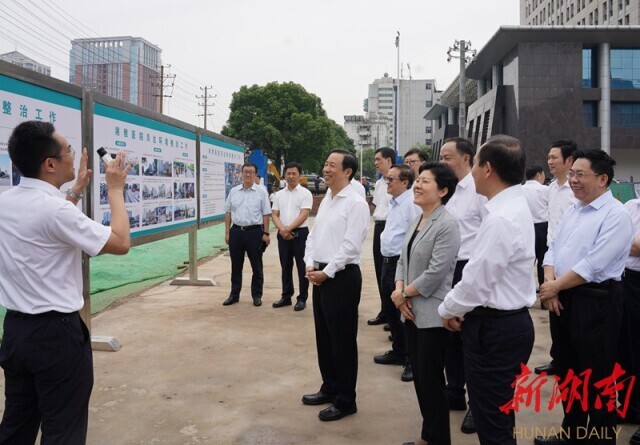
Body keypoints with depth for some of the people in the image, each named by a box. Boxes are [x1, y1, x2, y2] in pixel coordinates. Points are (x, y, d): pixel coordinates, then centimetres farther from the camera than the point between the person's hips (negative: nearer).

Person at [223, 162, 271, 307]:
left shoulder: (261, 191, -1)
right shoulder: (233, 191, 8)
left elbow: (266, 214, -2)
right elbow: (228, 212, 11)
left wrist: (266, 233, -6)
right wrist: (227, 232, 7)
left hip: (255, 232, -3)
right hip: (236, 231, 3)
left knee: (256, 265, 5)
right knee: (236, 265, 10)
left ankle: (257, 295, 16)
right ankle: (234, 294, 21)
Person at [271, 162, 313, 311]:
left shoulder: (305, 193, -4)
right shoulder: (279, 194, 11)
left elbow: (303, 215, -12)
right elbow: (274, 214, 6)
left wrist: (288, 229, -16)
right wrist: (282, 230, -11)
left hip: (300, 233, -4)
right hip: (283, 234, 5)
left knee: (302, 267, 1)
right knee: (285, 267, 12)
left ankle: (302, 298, 9)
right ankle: (286, 296, 22)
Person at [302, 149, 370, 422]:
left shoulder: (355, 203, -13)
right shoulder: (326, 200, 14)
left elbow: (350, 246, -19)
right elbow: (313, 236, 14)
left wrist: (326, 272, -15)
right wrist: (310, 265, 0)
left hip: (342, 277, -9)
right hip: (320, 275, 9)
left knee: (342, 340, 1)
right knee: (324, 336, 17)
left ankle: (345, 400, 15)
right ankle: (329, 388, 33)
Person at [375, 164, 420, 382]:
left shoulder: (412, 203, -17)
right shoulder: (394, 203, 14)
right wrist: (387, 259, 18)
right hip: (388, 261, 10)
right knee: (389, 310, 18)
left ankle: (412, 360, 13)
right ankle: (398, 351, 34)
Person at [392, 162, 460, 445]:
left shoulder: (447, 225, -16)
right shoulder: (415, 222, 10)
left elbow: (435, 273, -21)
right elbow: (403, 260, 12)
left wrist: (403, 294, -11)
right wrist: (399, 291, -6)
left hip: (433, 314, -8)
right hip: (412, 312, 8)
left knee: (432, 379, 4)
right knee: (419, 377, 16)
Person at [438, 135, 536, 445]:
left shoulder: (501, 219, -24)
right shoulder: (515, 206, 9)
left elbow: (477, 281, -22)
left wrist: (448, 309, -4)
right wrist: (459, 306, 8)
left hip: (495, 327, -10)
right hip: (509, 320, 10)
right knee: (498, 413, 23)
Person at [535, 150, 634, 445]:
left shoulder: (616, 215, -14)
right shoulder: (573, 210, 12)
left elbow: (592, 265, -21)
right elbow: (554, 248, 10)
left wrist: (555, 287, -12)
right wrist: (549, 283, -7)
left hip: (596, 301, -8)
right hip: (564, 299, 8)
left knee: (596, 378, 4)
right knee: (567, 371, 18)